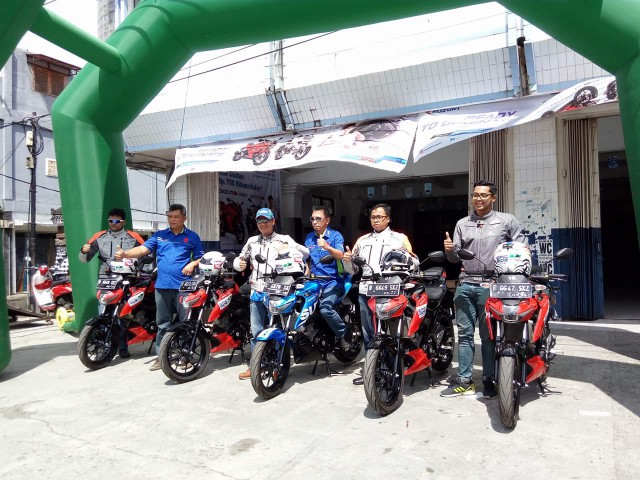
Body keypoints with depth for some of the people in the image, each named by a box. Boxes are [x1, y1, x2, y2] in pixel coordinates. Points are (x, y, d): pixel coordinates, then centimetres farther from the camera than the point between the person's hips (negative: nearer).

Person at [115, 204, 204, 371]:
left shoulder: (192, 236, 7)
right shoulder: (159, 235, 12)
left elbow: (201, 257, 8)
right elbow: (143, 249, 1)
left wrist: (193, 264, -12)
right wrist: (125, 253, -14)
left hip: (183, 286, -2)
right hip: (162, 285, 3)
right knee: (162, 323, 10)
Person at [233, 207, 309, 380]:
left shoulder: (284, 239, 5)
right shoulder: (252, 241, 19)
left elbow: (305, 252, -3)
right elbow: (239, 259, 24)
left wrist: (289, 248, -20)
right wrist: (239, 264, 0)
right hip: (257, 291, 4)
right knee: (256, 330, 7)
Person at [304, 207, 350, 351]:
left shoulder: (336, 235, -1)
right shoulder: (309, 238, 16)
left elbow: (340, 255, -18)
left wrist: (327, 247, -35)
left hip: (333, 281, -5)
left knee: (325, 309, -28)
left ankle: (343, 335, -5)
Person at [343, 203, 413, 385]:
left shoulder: (400, 238, 7)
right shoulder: (362, 240, 20)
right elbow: (352, 268, 21)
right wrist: (347, 260, 0)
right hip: (365, 292, 5)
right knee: (368, 334, 10)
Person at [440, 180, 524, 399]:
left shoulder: (507, 221, 5)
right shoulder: (462, 224, 14)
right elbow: (455, 257, 13)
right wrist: (449, 249, -9)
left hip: (491, 285, -3)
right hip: (466, 285, 3)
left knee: (489, 335, 4)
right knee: (464, 334, 6)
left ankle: (489, 380, 15)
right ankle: (464, 381, 13)